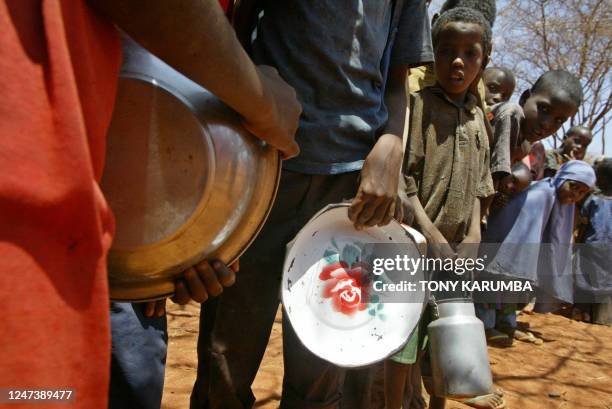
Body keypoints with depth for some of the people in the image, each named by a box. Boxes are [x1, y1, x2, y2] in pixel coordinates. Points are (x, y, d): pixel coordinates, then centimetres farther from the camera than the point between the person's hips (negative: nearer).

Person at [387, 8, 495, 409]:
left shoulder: (477, 116, 11)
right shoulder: (419, 104, -7)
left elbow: (477, 185, 13)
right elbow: (403, 177, -13)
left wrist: (474, 233, 1)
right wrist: (431, 235, -16)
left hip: (458, 248, 6)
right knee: (405, 337, 1)